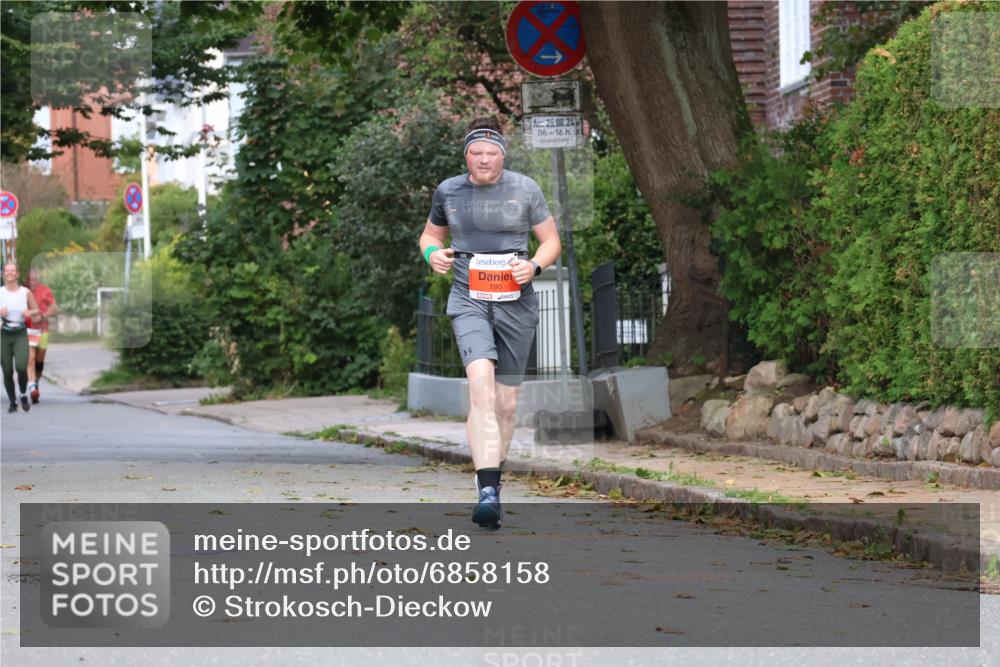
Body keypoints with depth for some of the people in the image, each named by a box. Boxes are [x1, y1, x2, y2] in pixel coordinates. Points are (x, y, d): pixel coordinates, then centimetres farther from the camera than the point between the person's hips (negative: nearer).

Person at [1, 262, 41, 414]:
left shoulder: (26, 292, 0)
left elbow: (36, 310, 10)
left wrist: (30, 313, -12)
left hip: (21, 334, -1)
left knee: (21, 367, -20)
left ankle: (23, 395, 5)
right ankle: (12, 402, 18)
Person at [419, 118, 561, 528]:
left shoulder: (525, 190, 3)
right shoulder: (448, 192, 6)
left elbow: (551, 241, 9)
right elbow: (430, 234, 22)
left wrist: (535, 266, -12)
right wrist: (432, 253, -2)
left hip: (516, 305, 1)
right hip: (469, 301, -1)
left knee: (506, 402, 7)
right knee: (481, 384, -24)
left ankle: (492, 483, 28)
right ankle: (487, 492, -32)